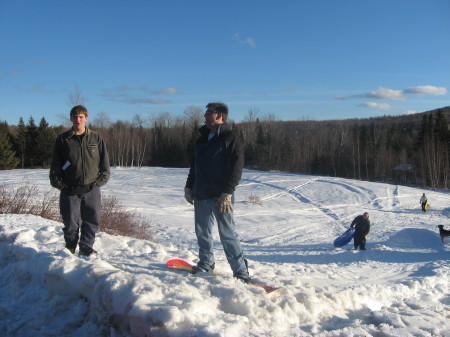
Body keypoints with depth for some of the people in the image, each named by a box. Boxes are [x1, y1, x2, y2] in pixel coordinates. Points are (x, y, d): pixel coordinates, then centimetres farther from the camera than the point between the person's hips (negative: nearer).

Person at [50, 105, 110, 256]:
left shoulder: (96, 138, 5)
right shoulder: (62, 139, 3)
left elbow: (105, 162, 9)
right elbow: (55, 164, 6)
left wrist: (101, 180, 0)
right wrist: (57, 182, -1)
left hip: (92, 189, 1)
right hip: (69, 189, -1)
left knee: (92, 222, 4)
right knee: (71, 223, 5)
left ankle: (86, 250, 18)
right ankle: (70, 249, 22)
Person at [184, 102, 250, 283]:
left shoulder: (230, 139, -5)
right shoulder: (201, 140, 17)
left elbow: (236, 168, -12)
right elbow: (194, 166, 24)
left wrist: (227, 193, -19)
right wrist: (189, 187, 15)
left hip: (221, 197, -7)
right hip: (201, 195, 7)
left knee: (228, 234, -6)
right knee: (202, 232, 12)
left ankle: (240, 271, 2)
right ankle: (205, 263, 28)